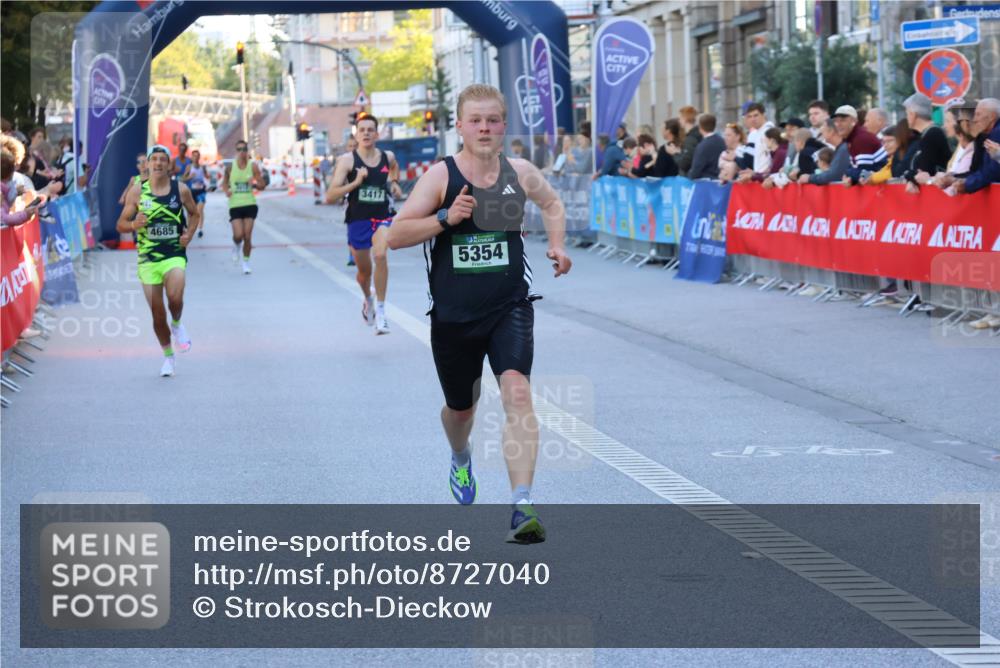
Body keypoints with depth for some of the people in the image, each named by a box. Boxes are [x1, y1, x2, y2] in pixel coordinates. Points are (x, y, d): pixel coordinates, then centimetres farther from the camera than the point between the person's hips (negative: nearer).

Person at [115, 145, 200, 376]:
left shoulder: (181, 190, 0)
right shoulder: (137, 192, -1)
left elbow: (195, 214, 16)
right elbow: (121, 224, 4)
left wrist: (189, 234, -2)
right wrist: (133, 225, -18)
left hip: (175, 255, -1)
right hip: (148, 258, 1)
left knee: (175, 297, -28)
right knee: (157, 313, 5)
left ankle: (177, 325, 7)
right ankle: (168, 357, 25)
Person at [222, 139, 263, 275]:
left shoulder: (253, 166, -1)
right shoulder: (230, 167, 1)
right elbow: (225, 183, 13)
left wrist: (254, 184, -22)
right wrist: (226, 191, -8)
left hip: (250, 204, 0)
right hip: (235, 205, 0)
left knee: (247, 236, -2)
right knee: (238, 235, -12)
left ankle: (246, 262, 16)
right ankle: (236, 246, 25)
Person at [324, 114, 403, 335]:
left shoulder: (388, 157, 2)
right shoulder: (347, 160, -8)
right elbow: (330, 197, -15)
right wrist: (355, 182, -23)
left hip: (382, 218, 0)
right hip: (358, 220, 0)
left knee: (380, 255, -28)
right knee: (364, 270, 14)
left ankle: (380, 308, -19)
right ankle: (368, 299, 48)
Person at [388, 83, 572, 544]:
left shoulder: (520, 173, 0)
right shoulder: (440, 177, -9)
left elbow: (551, 204, 23)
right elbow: (395, 236, -13)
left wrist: (557, 245, 5)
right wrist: (446, 218, -26)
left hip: (510, 308, 0)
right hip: (453, 315, 0)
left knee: (518, 393, -22)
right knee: (461, 406, 17)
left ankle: (522, 506, -28)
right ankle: (461, 460, 55)